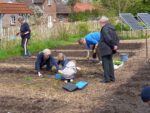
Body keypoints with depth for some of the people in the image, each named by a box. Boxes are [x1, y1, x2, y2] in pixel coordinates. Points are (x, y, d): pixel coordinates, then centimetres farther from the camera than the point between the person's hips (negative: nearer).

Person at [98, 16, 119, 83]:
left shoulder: (104, 29, -18)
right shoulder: (111, 27, 11)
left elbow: (108, 39, -25)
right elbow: (117, 38, 12)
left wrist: (113, 45, -14)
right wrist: (115, 45, 1)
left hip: (105, 49, -9)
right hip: (110, 49, 9)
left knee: (105, 63, -3)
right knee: (110, 62, 16)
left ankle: (107, 78, -1)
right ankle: (112, 77, 20)